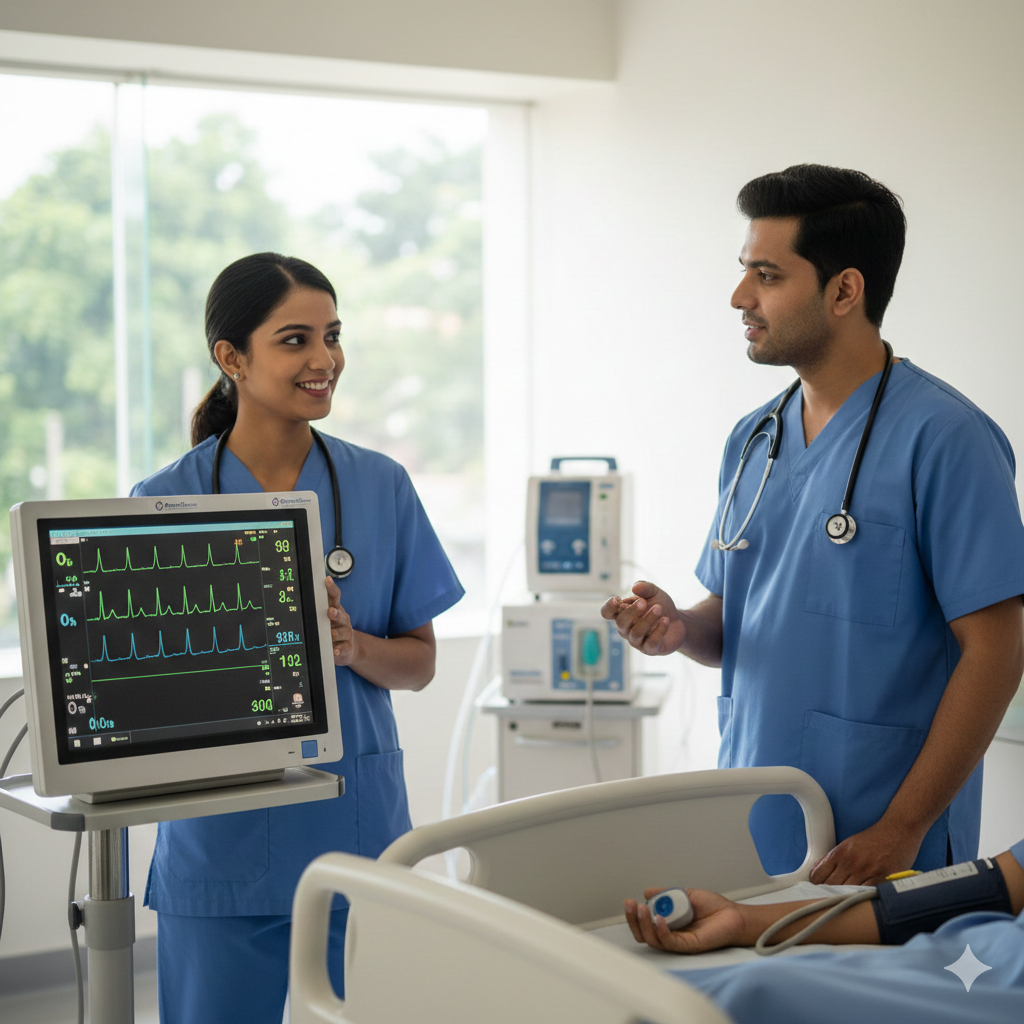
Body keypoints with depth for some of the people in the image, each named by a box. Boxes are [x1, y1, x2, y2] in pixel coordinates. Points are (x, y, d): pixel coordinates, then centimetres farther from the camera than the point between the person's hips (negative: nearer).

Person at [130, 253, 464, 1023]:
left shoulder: (381, 487, 3)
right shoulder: (165, 500, -3)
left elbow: (420, 664, 7)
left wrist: (351, 645, -15)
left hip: (356, 823, 2)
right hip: (222, 837, -1)